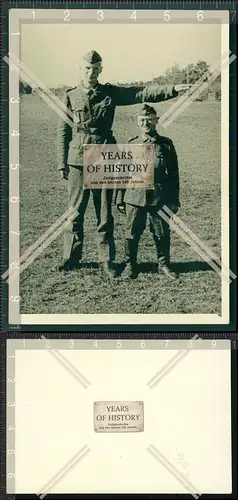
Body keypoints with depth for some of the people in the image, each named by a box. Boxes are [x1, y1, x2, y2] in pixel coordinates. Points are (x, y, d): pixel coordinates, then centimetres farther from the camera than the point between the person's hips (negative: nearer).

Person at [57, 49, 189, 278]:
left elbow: (142, 93, -1)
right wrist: (62, 163, 3)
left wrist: (173, 89, -12)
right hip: (78, 160, 0)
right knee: (75, 212, 3)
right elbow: (63, 131, 7)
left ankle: (106, 260, 13)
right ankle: (71, 257, 15)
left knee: (105, 214, 4)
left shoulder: (110, 93, 7)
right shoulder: (71, 96, 6)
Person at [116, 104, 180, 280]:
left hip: (160, 198, 0)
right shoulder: (130, 145, 5)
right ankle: (130, 264, 19)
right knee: (132, 233, 4)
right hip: (135, 197, 0)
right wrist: (120, 199, 4)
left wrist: (174, 200, 3)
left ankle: (164, 264, 23)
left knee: (162, 233, 7)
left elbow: (174, 173, 6)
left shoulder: (166, 144, 4)